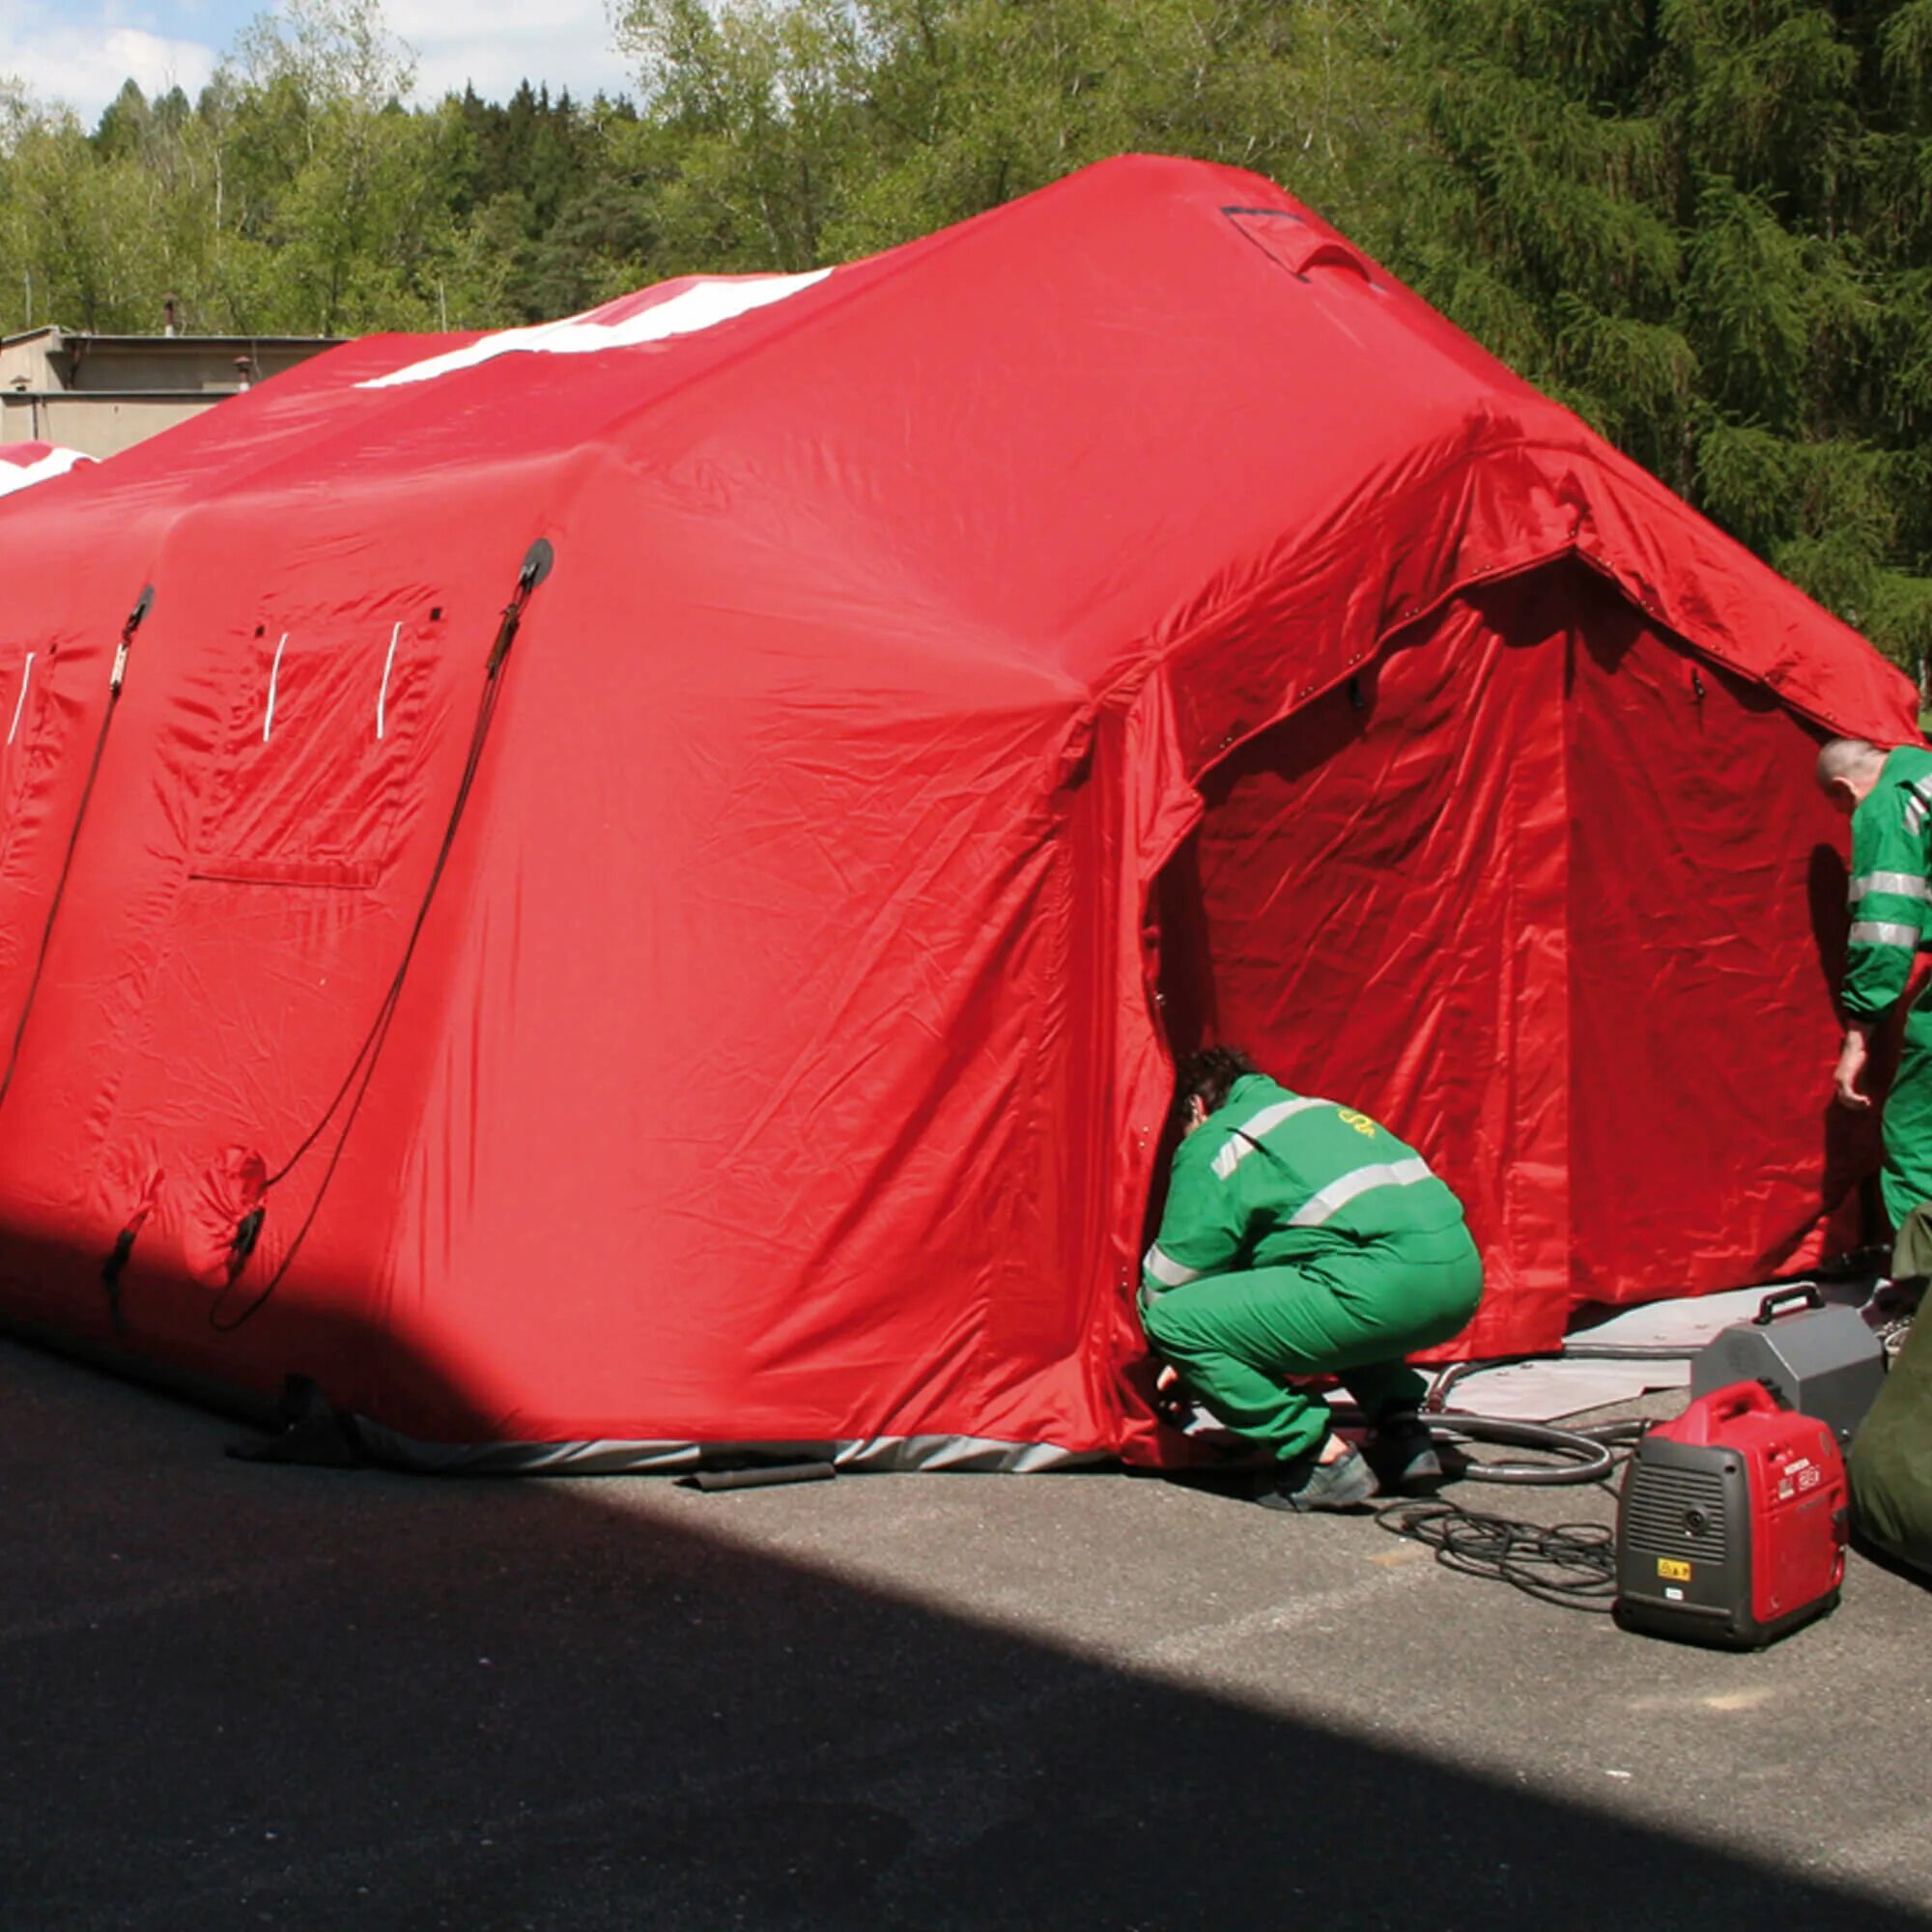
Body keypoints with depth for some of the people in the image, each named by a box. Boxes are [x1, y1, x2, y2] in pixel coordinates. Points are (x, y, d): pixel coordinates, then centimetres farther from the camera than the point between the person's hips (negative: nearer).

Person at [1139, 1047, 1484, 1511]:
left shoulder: (1212, 1142, 9)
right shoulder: (1316, 1110, 32)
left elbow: (1166, 1282, 9)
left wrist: (1184, 1361, 30)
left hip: (1385, 1288, -9)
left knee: (1173, 1321, -2)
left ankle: (1322, 1458, -1)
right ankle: (1403, 1430, 22)